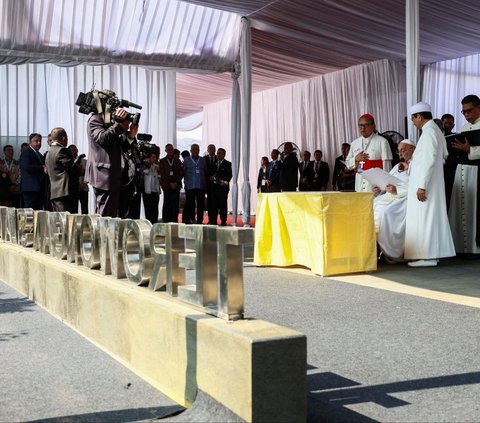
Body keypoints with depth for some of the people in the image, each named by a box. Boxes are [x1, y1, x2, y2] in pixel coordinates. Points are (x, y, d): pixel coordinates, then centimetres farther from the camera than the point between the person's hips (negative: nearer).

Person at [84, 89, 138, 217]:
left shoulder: (111, 122, 18)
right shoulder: (94, 119, -5)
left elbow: (122, 146, 17)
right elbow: (102, 138, -22)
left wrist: (130, 135, -2)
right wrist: (118, 124, -20)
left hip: (113, 176, 9)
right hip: (103, 175, -9)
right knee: (105, 216, -10)